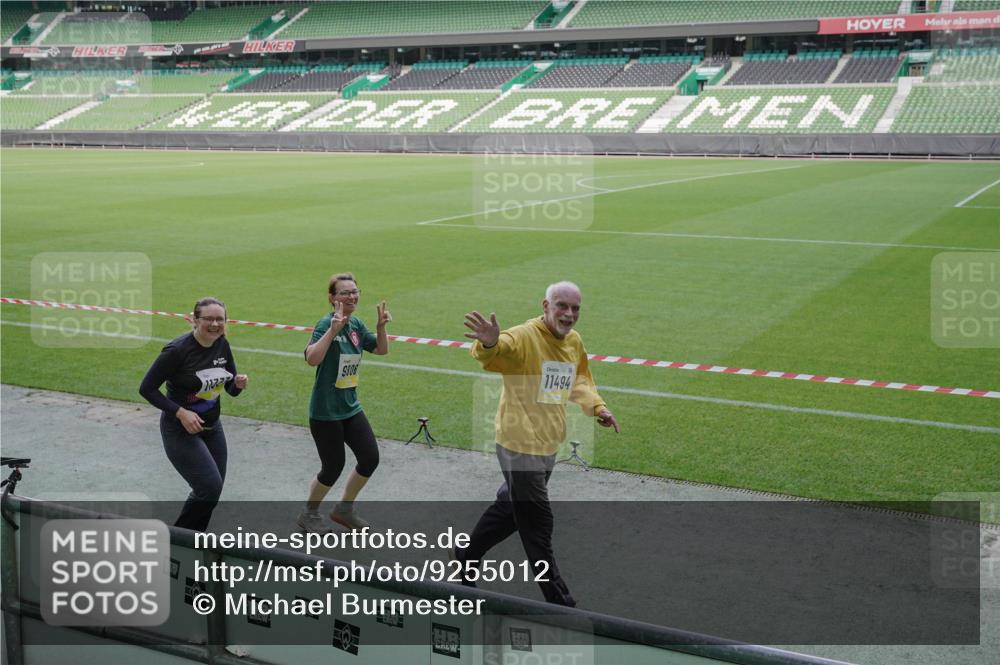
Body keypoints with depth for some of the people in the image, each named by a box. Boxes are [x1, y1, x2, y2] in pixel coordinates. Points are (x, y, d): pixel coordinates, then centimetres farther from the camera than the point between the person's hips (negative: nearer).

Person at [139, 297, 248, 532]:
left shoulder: (222, 345, -2)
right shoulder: (178, 350, -21)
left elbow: (231, 389, 7)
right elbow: (146, 389, -16)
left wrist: (238, 383, -17)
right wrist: (180, 412, -23)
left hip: (211, 426, 7)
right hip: (180, 430, -7)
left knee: (212, 490, 11)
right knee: (210, 487, -13)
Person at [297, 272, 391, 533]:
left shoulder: (356, 324, 3)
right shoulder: (326, 324, -19)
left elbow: (381, 350, 15)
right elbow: (312, 358, -35)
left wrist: (380, 327, -2)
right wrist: (333, 330, -39)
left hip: (351, 407, 7)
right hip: (325, 412, -7)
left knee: (370, 459, 7)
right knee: (334, 467, 2)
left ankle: (344, 509, 28)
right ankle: (309, 513, 29)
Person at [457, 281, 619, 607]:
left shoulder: (574, 341, 5)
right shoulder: (524, 337, -20)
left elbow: (579, 380, 23)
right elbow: (494, 352, -41)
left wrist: (596, 406, 8)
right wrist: (489, 343, -64)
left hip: (548, 446, 8)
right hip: (520, 446, -8)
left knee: (511, 508, 23)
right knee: (538, 525, 0)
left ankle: (467, 554, 45)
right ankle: (558, 600, 14)